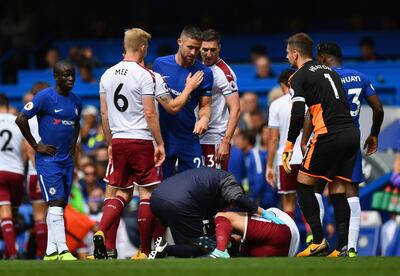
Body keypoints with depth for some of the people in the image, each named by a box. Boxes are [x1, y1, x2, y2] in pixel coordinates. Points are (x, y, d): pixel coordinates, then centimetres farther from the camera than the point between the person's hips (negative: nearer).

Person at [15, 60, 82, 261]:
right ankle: (63, 251, -20)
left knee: (60, 206, 8)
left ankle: (50, 252, 13)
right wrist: (36, 145, -10)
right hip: (47, 159, -7)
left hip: (66, 160, 7)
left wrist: (73, 145, 14)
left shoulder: (76, 101, 12)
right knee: (55, 203, -14)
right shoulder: (45, 97, -10)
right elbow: (21, 119, -12)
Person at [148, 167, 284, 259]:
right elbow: (237, 199, -9)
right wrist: (263, 212, -2)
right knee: (199, 249, 4)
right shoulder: (227, 179, 13)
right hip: (178, 204, -8)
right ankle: (165, 250, -14)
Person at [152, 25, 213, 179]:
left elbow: (205, 105, -1)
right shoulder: (160, 64, -1)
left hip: (189, 139, 0)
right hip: (163, 137, 0)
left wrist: (204, 118, -21)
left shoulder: (205, 73, -3)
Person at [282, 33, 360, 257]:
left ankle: (319, 241, -3)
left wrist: (289, 148, -8)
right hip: (352, 133, 7)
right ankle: (343, 248, 1)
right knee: (338, 189, 9)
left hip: (329, 135, -7)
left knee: (303, 183, 6)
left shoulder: (299, 77, -1)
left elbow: (298, 114, -12)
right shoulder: (329, 70, 21)